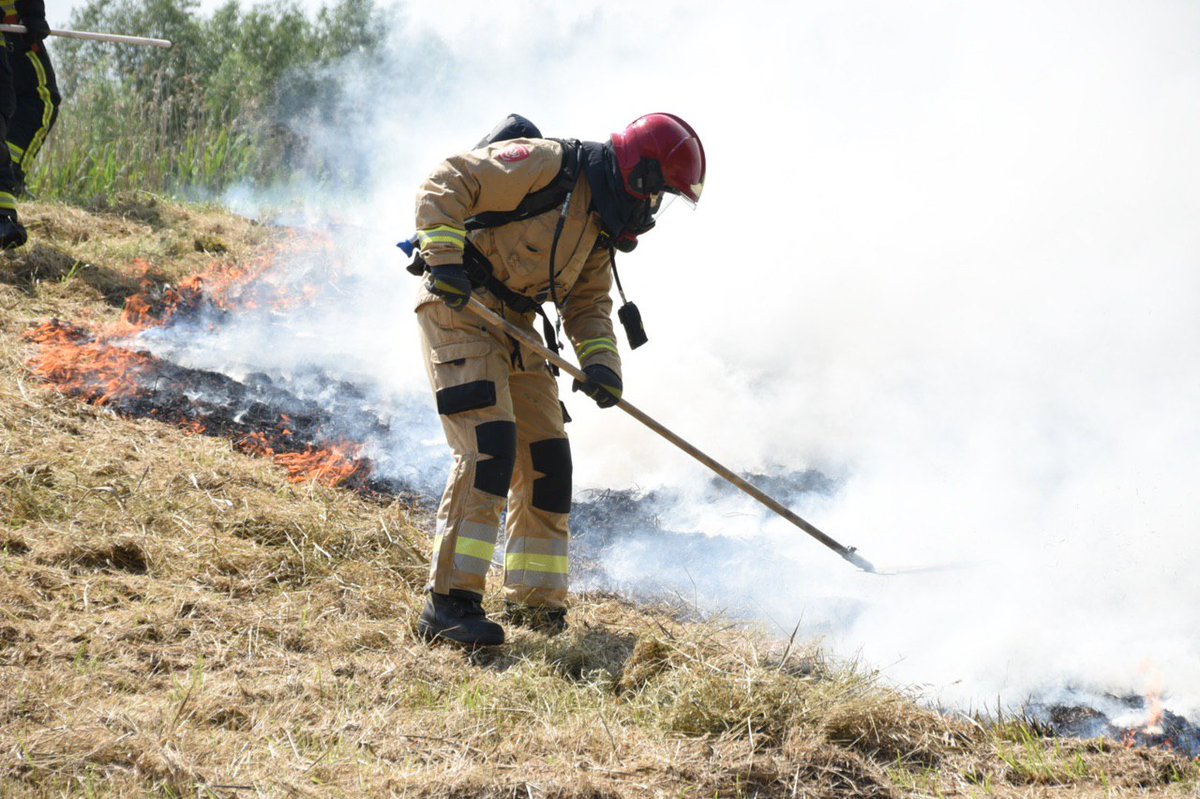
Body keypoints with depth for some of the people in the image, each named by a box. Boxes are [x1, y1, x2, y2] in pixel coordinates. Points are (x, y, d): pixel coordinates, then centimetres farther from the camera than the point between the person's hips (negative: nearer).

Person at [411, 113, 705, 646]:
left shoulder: (602, 223, 13)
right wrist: (444, 258, -29)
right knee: (489, 447, -19)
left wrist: (600, 360, -6)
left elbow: (588, 305, 13)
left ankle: (535, 602, 21)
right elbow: (444, 184, -19)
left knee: (546, 458, 9)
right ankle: (449, 603, -17)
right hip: (458, 306, -9)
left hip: (513, 323, 9)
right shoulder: (548, 165, -14)